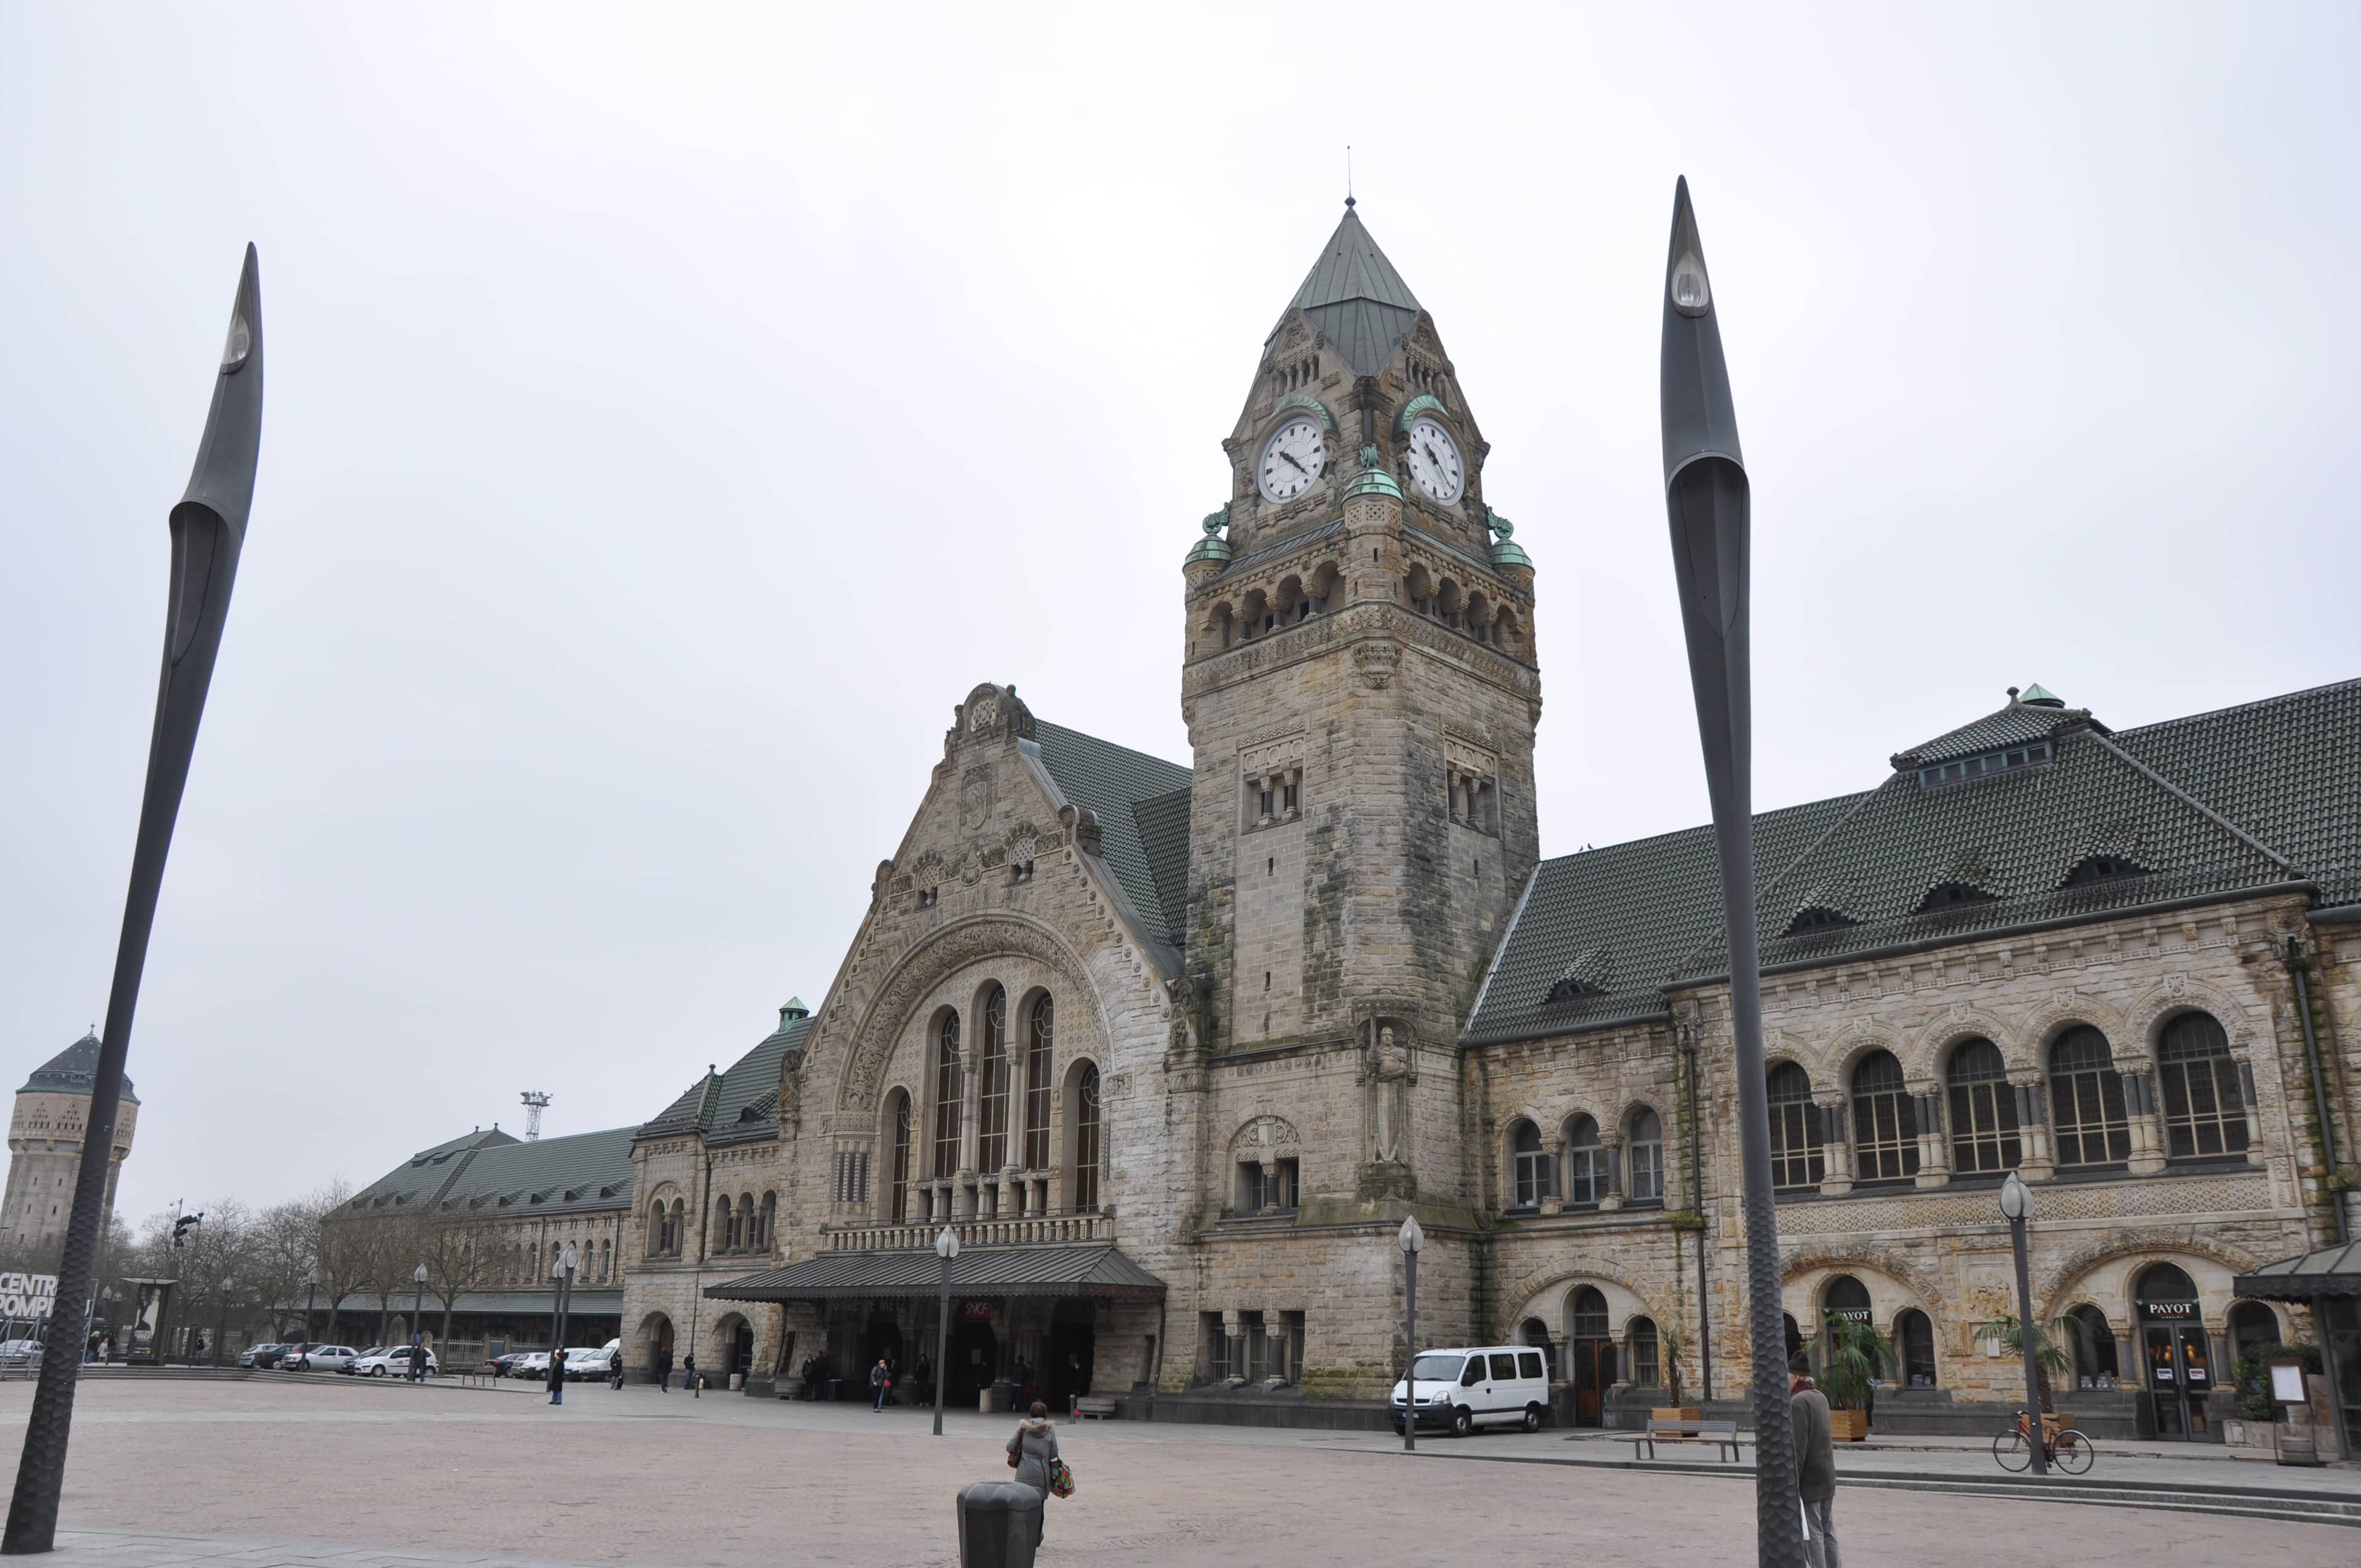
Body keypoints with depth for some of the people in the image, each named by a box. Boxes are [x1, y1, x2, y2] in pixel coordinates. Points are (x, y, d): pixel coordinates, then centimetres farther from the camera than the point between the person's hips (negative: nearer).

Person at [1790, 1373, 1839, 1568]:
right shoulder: (1820, 1397, 10)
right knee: (1827, 1529, 15)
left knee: (1812, 1533, -3)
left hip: (1809, 1480, -9)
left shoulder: (1798, 1402, -18)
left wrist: (1792, 1482, -18)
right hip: (1827, 1478, 9)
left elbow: (1799, 1446, -22)